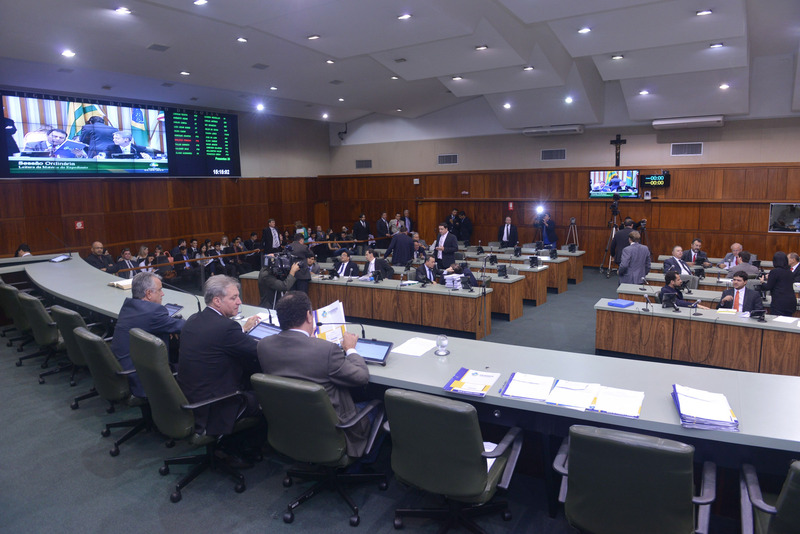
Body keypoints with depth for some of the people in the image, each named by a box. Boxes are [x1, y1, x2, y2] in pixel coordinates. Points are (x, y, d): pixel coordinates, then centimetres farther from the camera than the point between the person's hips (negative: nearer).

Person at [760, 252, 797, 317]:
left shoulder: (774, 271, -10)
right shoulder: (789, 272, 11)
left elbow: (768, 287, -7)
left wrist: (762, 282, 13)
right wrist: (769, 278, 34)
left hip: (780, 302, -7)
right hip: (792, 301, 7)